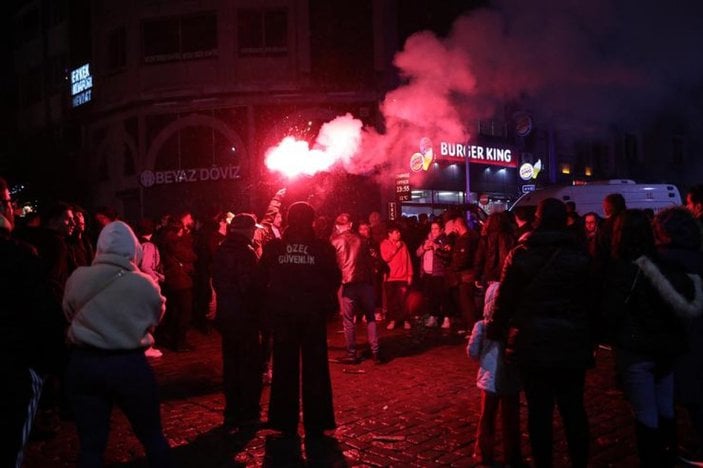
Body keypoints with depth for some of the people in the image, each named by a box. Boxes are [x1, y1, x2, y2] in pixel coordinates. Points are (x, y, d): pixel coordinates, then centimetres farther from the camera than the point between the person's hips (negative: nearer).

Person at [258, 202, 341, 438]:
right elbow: (335, 279, -4)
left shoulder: (272, 247, -2)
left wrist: (272, 302, 10)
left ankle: (286, 423, 18)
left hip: (282, 313, 1)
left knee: (285, 367, 11)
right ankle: (315, 424, 13)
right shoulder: (323, 248, -5)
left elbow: (262, 279, -2)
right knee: (314, 368, 9)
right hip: (313, 313, -1)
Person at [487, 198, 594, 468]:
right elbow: (589, 299, 2)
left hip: (532, 343, -1)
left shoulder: (520, 254, -5)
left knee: (539, 409, 7)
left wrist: (495, 331, 10)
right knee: (573, 408, 12)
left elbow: (505, 298, -3)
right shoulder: (580, 256, 0)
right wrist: (590, 338, 9)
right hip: (572, 343, 1)